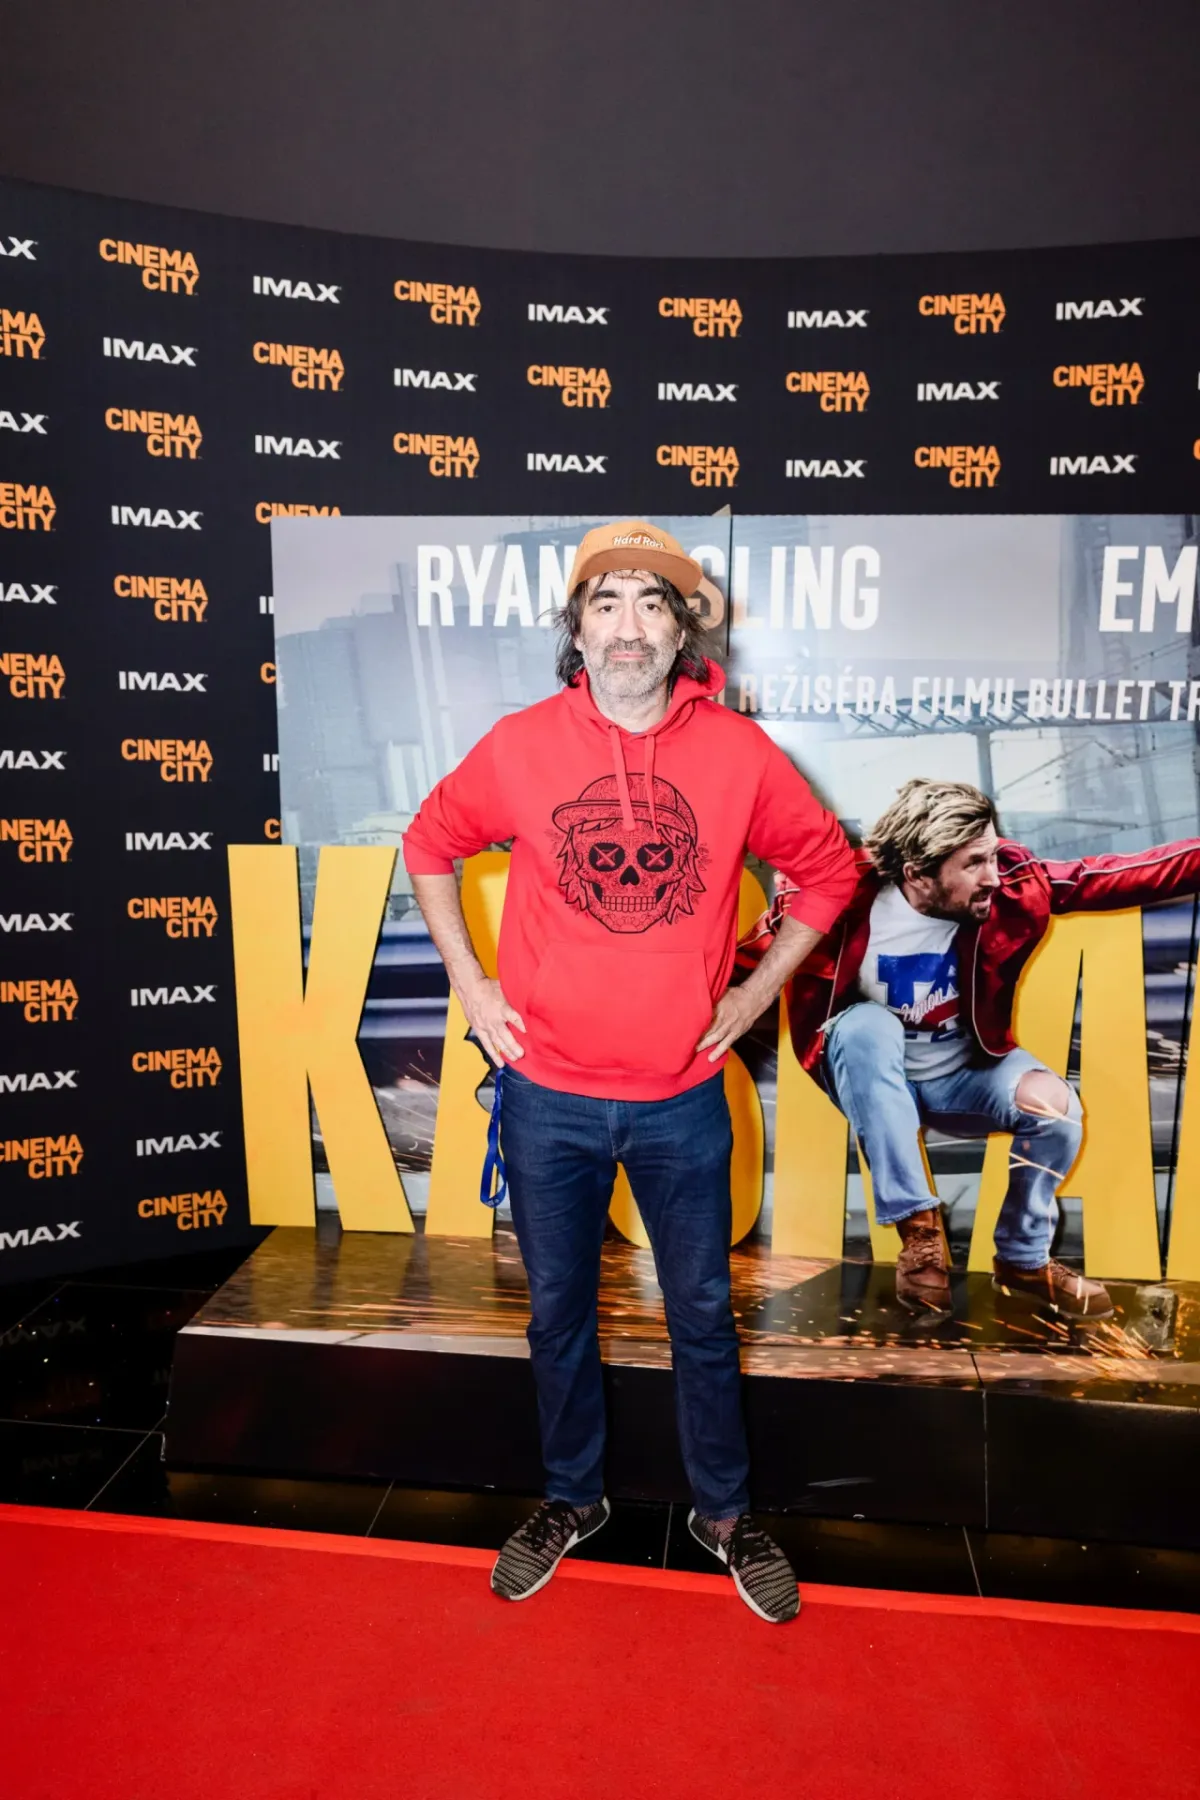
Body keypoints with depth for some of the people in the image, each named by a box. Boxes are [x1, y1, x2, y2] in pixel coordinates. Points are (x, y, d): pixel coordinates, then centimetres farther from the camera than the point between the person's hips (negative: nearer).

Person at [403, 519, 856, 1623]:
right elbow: (430, 845, 9)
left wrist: (758, 991, 2)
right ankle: (572, 1500, 42)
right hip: (548, 1095, 1)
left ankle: (723, 1511, 40)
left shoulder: (738, 753, -6)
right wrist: (469, 982, 2)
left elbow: (828, 868, 7)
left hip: (682, 1098, 0)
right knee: (559, 1311, 17)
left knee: (704, 1314, 15)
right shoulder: (520, 747, -6)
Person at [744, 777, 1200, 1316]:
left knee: (1056, 1104, -23)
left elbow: (1103, 877, -17)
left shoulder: (1008, 882, -18)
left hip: (960, 1072, 3)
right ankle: (918, 1227, -23)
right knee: (869, 1024, -35)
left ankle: (1024, 1260, 5)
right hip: (870, 1072, -3)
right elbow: (751, 954, -27)